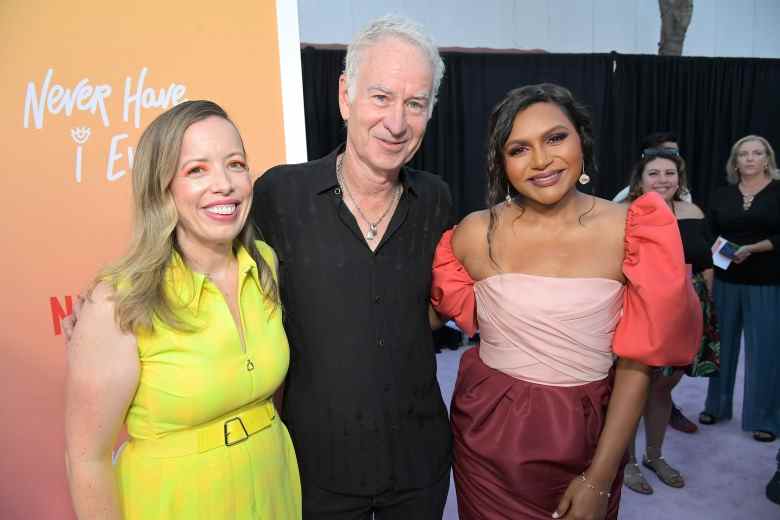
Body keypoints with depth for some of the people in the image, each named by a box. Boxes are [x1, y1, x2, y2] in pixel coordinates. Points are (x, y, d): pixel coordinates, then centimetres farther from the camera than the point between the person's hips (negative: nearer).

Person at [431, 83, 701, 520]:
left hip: (590, 437, 1)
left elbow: (637, 363, -8)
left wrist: (600, 479, -8)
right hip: (490, 433, 0)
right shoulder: (476, 234, -9)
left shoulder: (630, 232, -10)